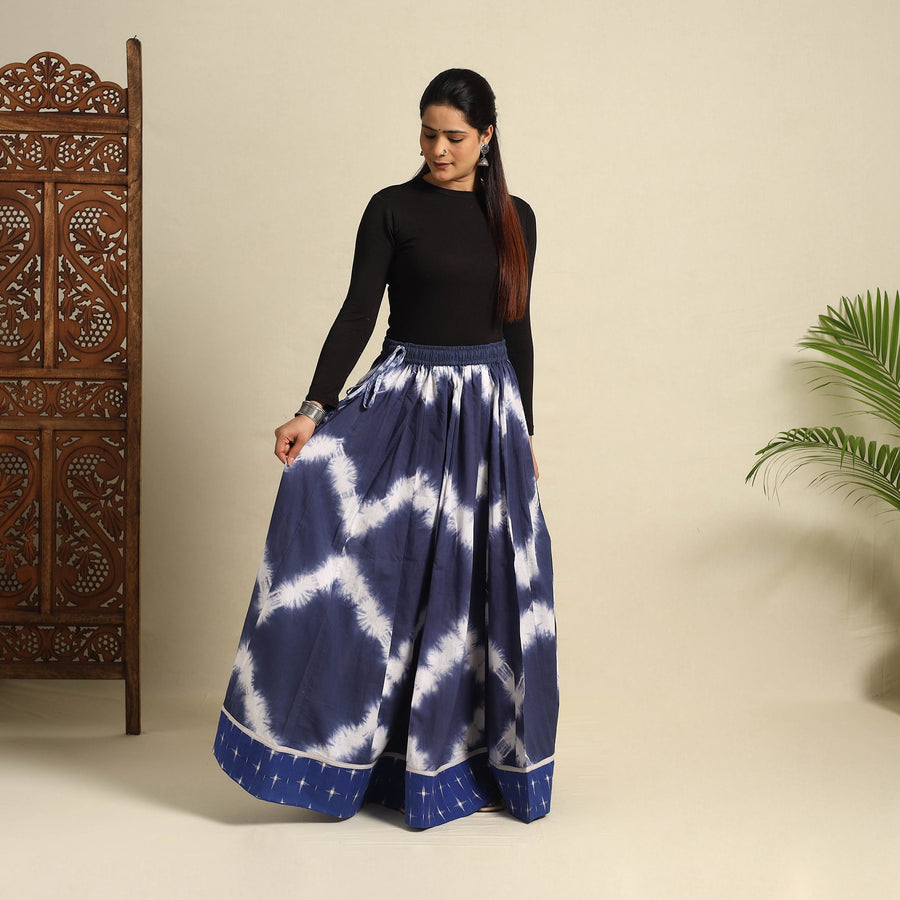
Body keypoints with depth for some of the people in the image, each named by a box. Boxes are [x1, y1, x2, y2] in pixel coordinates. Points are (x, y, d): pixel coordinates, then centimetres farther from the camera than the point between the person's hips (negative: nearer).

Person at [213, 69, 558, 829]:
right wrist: (314, 410, -19)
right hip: (407, 401, -2)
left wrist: (525, 431, 11)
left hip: (488, 409, 3)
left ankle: (481, 756, 20)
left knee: (488, 580, 3)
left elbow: (518, 330, 12)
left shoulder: (514, 219, 8)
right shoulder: (392, 209, -1)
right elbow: (358, 314, -8)